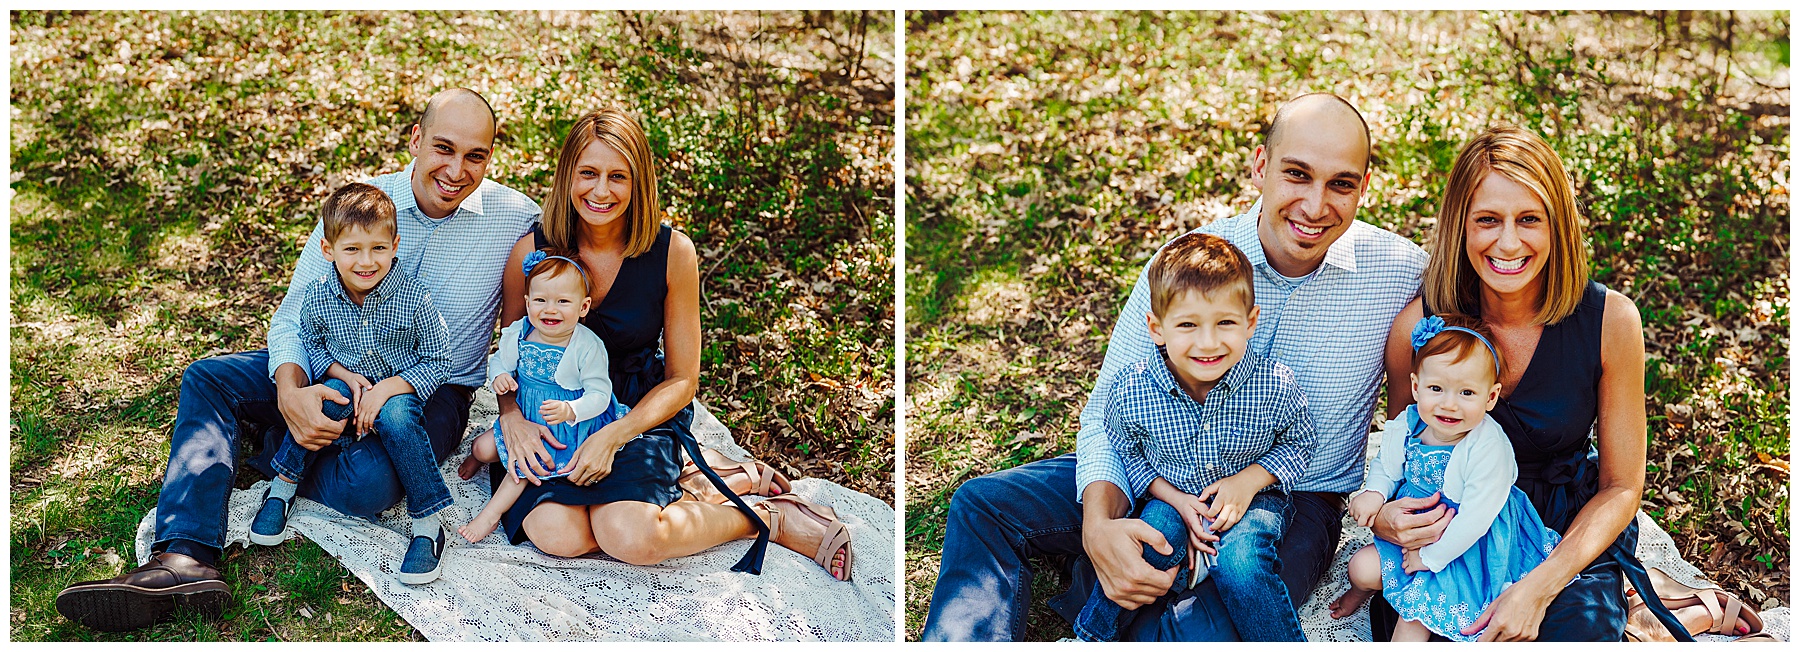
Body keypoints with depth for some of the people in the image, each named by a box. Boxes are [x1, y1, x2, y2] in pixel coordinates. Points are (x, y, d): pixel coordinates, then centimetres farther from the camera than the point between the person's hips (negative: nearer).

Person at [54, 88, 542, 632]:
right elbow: (294, 315, -5)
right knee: (207, 378, -15)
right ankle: (184, 559, -28)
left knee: (369, 480, -34)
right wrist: (291, 391, -25)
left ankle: (276, 455, 0)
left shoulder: (517, 218, -9)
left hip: (434, 390, -3)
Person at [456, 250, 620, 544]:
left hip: (568, 427, -5)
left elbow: (599, 394, -20)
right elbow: (499, 359, 9)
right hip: (523, 417, 5)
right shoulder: (518, 334, -11)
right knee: (484, 448, 1)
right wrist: (498, 376, -15)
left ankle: (492, 511, 4)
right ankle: (479, 455, 39)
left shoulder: (588, 347, -24)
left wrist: (570, 410, -37)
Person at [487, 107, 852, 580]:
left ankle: (769, 518, -4)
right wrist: (512, 418, -16)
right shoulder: (532, 250, -8)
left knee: (631, 536, -30)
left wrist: (613, 436, -20)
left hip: (641, 409, -2)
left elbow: (681, 379, -4)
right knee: (556, 535, -28)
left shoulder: (672, 252, -10)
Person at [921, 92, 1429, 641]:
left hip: (1298, 501, -2)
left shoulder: (1403, 271, -10)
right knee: (983, 503, -14)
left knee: (1200, 627, -36)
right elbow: (1109, 411, -7)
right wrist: (1099, 524, -27)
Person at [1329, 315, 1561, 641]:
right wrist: (1374, 492, -15)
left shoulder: (1489, 449, -29)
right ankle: (1364, 587, 31)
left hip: (1464, 542, -5)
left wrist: (1431, 556, -20)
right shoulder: (1405, 427, -13)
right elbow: (1386, 467, 7)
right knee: (1362, 567, -4)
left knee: (1421, 602, -15)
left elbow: (1474, 519, -25)